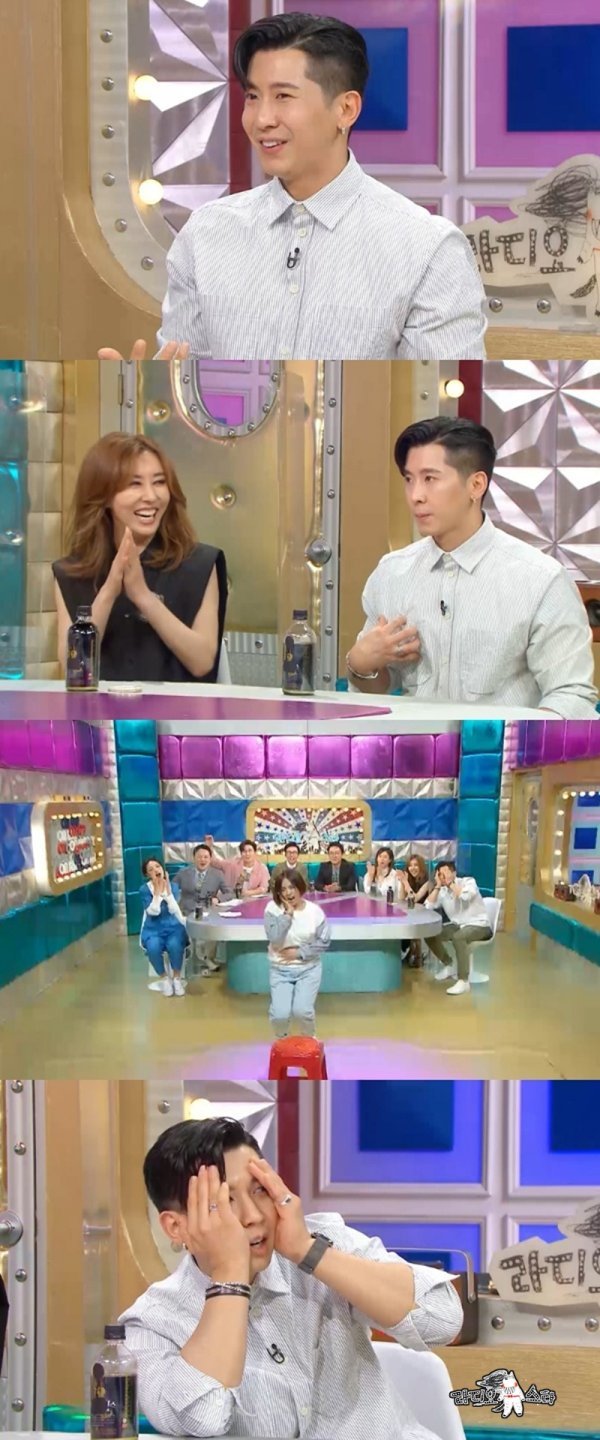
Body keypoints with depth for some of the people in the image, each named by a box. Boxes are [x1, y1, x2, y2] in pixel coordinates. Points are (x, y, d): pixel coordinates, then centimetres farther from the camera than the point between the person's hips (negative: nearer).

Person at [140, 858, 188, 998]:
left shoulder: (173, 886, 3)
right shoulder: (144, 889, -2)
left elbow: (173, 910, -10)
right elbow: (153, 911, -14)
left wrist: (167, 890, -14)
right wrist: (157, 891, -15)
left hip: (173, 927, 1)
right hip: (153, 929, -1)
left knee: (174, 945, -33)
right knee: (153, 948, -34)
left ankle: (177, 978, -9)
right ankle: (164, 978, -7)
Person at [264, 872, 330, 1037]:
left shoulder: (314, 910, -6)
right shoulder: (273, 908, -8)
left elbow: (324, 941, -4)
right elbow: (274, 938, -20)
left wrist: (299, 952, -13)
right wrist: (287, 914, -21)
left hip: (309, 968, 0)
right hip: (280, 969, 0)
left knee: (301, 1011, -20)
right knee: (280, 1014, -16)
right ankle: (282, 1039, 21)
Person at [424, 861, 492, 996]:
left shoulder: (468, 881, -10)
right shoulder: (442, 891, 3)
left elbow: (465, 896, -32)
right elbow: (428, 906, -9)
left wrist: (451, 883, -20)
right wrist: (437, 886, -12)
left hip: (479, 925, -7)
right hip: (458, 925, 7)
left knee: (458, 937, -36)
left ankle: (463, 981, -31)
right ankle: (447, 965, 16)